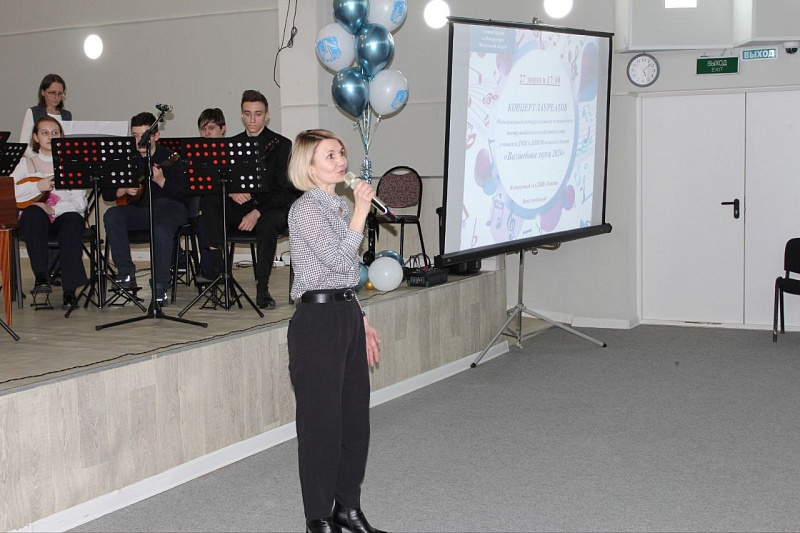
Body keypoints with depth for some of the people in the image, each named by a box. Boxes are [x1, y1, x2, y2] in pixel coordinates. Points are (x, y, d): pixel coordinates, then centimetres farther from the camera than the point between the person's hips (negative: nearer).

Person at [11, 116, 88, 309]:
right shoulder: (27, 163, 13)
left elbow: (79, 203, -1)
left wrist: (53, 209, -17)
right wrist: (37, 186, -16)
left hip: (64, 215, 0)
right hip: (36, 220, 0)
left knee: (72, 221, -34)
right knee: (33, 213, -34)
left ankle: (70, 291, -37)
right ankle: (40, 276, -36)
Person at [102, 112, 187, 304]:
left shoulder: (169, 158, -5)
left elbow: (183, 196, -13)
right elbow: (106, 194, 11)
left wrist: (161, 181, -27)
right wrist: (123, 190, -9)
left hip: (167, 206, -4)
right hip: (139, 208, 5)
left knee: (162, 225, -38)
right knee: (111, 216, -24)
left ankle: (160, 284, -31)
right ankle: (126, 273, -20)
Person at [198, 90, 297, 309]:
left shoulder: (281, 144, 0)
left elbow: (283, 190, -8)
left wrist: (257, 212, -22)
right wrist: (232, 192, -18)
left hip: (271, 207, -4)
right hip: (240, 208, 4)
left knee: (268, 223, -38)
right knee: (208, 200, -23)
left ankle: (262, 289, -30)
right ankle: (216, 264, -25)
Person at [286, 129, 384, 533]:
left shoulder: (341, 207, 14)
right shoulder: (305, 209, -12)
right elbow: (338, 261, -21)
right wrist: (362, 211, -19)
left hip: (348, 315, 8)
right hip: (317, 320, -8)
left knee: (355, 416, 12)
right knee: (322, 421, -1)